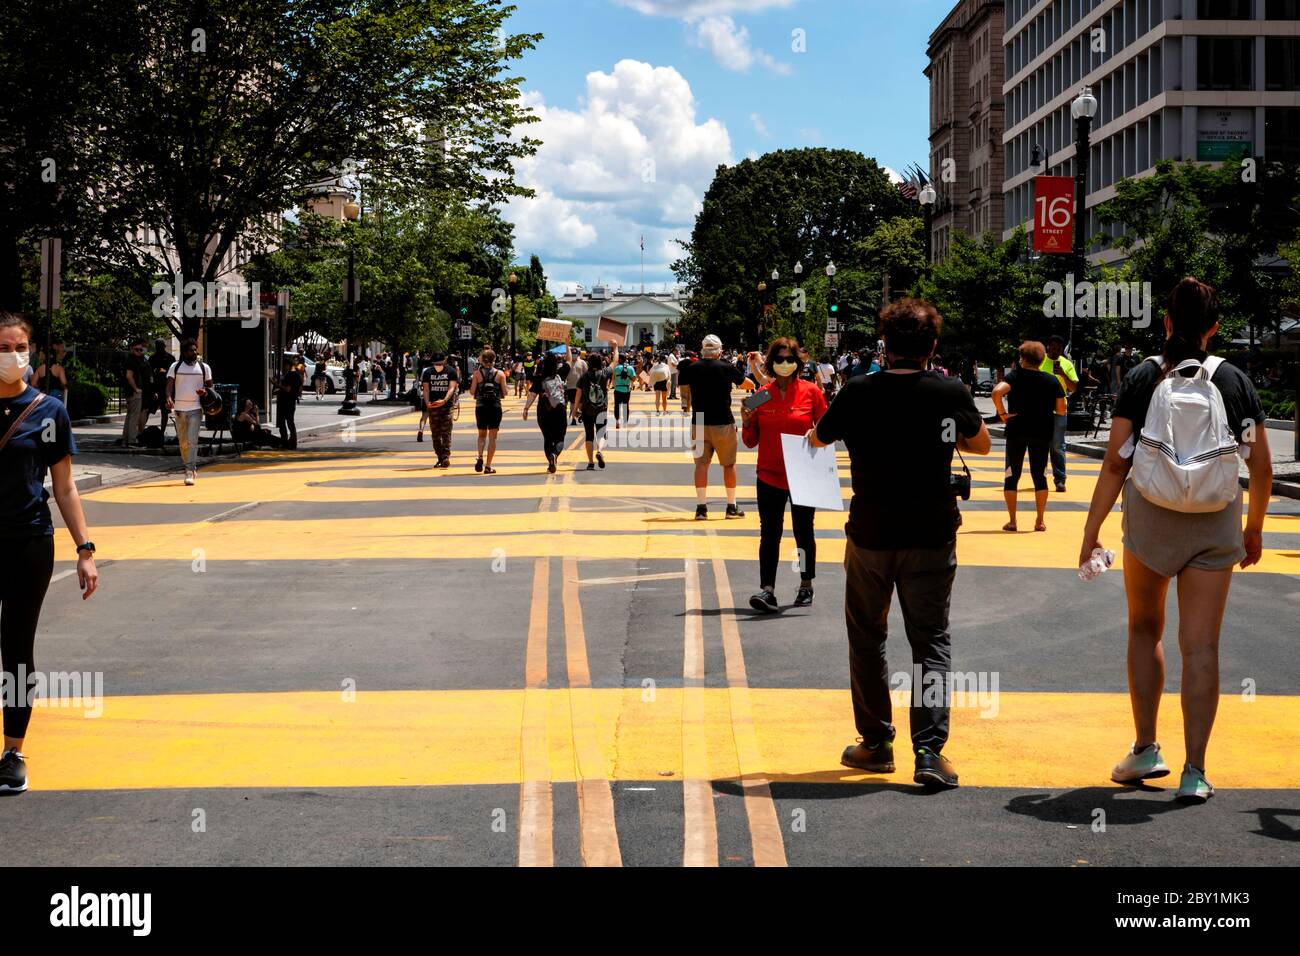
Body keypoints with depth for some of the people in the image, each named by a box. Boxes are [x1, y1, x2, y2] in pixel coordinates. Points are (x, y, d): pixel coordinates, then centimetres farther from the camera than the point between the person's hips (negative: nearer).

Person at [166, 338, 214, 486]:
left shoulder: (204, 367, 7)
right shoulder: (175, 367, 6)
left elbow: (210, 386, 14)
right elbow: (170, 384, 1)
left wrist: (205, 392, -10)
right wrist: (169, 398, -19)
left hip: (195, 408, -2)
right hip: (179, 408, 2)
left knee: (192, 440, -13)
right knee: (183, 442, 9)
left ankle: (190, 471, -17)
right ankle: (189, 467, 26)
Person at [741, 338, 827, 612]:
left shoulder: (811, 391, -3)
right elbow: (751, 441, 8)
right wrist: (746, 422, -11)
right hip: (770, 475, 1)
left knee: (803, 533, 10)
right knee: (769, 534, -4)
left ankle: (806, 586, 25)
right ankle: (767, 591, -7)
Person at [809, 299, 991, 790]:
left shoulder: (859, 392, -8)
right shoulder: (951, 393, -6)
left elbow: (817, 439, 10)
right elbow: (981, 445, 12)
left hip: (870, 534, 0)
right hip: (932, 535, 0)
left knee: (867, 638, 15)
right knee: (931, 640, 6)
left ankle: (875, 744, 20)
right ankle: (929, 751, -6)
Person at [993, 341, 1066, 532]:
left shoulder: (1015, 375, -7)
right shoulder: (1052, 380, 0)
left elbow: (997, 392, -25)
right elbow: (1061, 410, -1)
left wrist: (1002, 413, -14)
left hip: (1017, 431, -2)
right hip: (1042, 432, 2)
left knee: (1012, 475, 7)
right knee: (1039, 475, 11)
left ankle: (1012, 521, 6)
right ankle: (1040, 521, 11)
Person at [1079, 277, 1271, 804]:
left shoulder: (1142, 378, -3)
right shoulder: (1235, 381, 1)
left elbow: (1115, 463, -6)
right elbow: (1262, 469, 4)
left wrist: (1091, 531, -1)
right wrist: (1254, 528, 18)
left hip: (1149, 518, 0)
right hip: (1215, 524, 0)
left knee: (1145, 628, 19)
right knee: (1201, 647, 2)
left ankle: (1146, 748, 17)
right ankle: (1194, 771, 0)